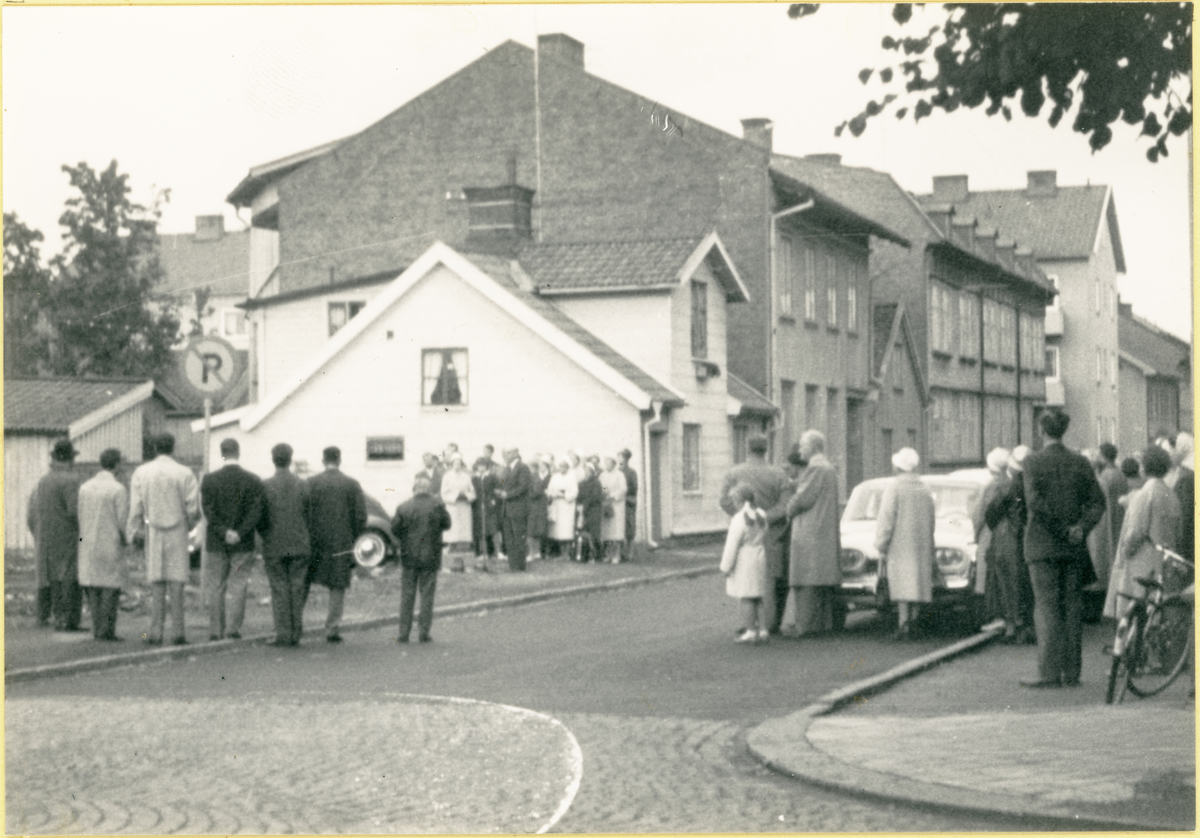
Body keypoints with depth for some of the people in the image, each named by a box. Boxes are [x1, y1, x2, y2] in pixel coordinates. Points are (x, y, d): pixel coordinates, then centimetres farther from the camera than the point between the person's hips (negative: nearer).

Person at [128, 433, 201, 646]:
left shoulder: (141, 473, 0)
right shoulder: (184, 473, -6)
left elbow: (135, 508, 0)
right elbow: (193, 508, -5)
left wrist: (135, 533, 9)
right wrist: (190, 524, 15)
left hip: (153, 532, 2)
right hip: (177, 532, -1)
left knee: (156, 583, 6)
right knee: (176, 582, 1)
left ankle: (155, 632, 2)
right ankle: (177, 632, -2)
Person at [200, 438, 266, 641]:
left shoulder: (209, 480, -3)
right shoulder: (253, 480, -3)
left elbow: (208, 510, -11)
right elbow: (258, 511, -10)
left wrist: (224, 532, -12)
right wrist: (240, 533, -12)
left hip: (215, 543, 0)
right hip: (244, 543, 0)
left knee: (215, 588, 7)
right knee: (239, 586, 7)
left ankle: (215, 630, 7)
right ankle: (235, 627, 1)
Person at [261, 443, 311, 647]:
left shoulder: (265, 486, -7)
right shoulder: (303, 485, -1)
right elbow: (310, 515, 2)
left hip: (274, 546, -2)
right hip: (299, 546, 2)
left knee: (279, 590, 2)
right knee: (297, 590, 8)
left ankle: (283, 635, -1)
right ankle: (296, 634, 9)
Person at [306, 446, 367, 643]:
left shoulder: (311, 483, -3)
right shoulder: (352, 485, -1)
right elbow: (361, 516, -2)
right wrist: (354, 540, 9)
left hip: (315, 541, 0)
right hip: (342, 543, 0)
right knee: (338, 587, 6)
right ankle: (333, 629, 3)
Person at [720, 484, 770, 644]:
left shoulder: (739, 519, -16)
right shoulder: (762, 516, 8)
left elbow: (732, 545, -15)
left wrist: (726, 566, -8)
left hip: (743, 563, -8)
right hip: (759, 559, 8)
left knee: (746, 598, -4)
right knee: (757, 599, 12)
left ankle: (750, 632, -3)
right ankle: (762, 630, 12)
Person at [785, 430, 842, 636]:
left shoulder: (816, 469, -14)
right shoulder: (829, 468, 18)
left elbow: (803, 498, -17)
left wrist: (788, 511, 1)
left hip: (810, 533, -10)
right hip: (825, 533, 10)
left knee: (807, 582, -9)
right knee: (822, 580, 10)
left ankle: (806, 625, -10)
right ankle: (824, 624, 12)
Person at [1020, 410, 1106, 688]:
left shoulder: (1033, 462, -6)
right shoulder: (1080, 463, 5)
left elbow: (1034, 501, -16)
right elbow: (1097, 501, 0)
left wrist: (1061, 529, -11)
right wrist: (1081, 527, -7)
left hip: (1043, 546, -4)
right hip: (1074, 549, 4)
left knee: (1046, 607, -3)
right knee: (1072, 607, 8)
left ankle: (1049, 672, -8)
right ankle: (1071, 672, 9)